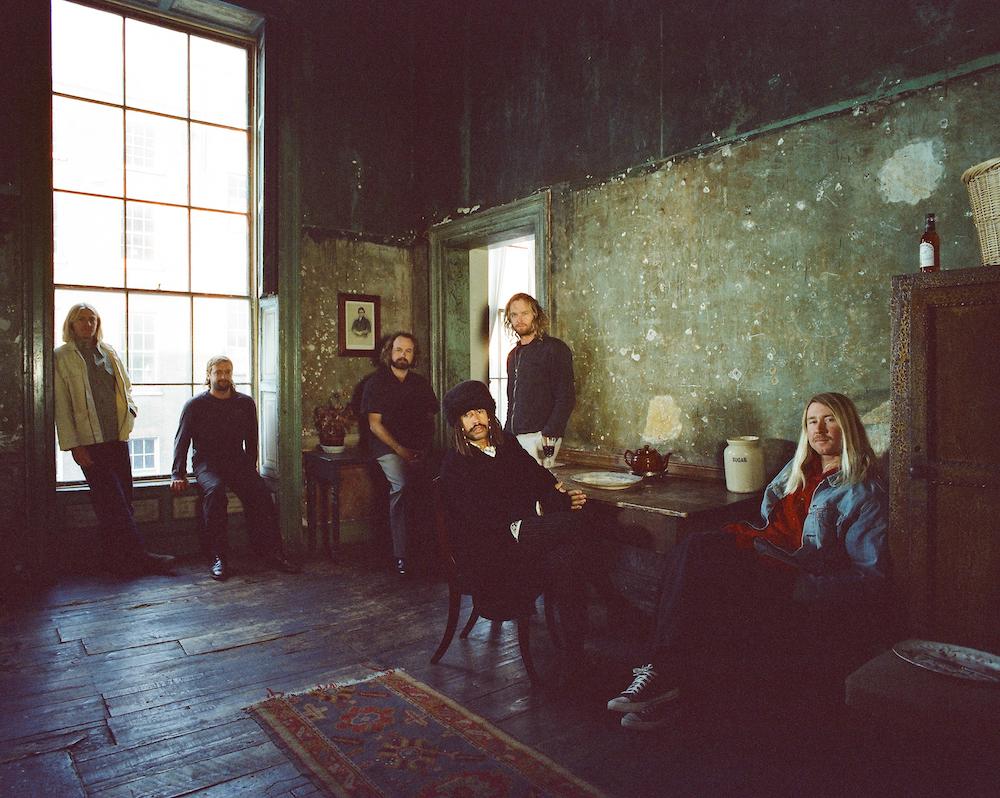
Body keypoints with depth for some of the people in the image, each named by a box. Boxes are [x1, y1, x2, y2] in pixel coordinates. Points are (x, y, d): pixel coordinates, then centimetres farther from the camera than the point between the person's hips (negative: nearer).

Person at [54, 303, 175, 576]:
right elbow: (61, 406, -4)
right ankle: (139, 556, -8)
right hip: (89, 442, -5)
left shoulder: (109, 353, 16)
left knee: (122, 500, 5)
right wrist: (74, 446, -10)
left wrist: (129, 412, 6)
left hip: (118, 438, 5)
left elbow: (126, 388, 27)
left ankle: (123, 561, 13)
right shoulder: (61, 357, 1)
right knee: (112, 503, -7)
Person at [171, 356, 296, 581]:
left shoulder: (245, 403, 13)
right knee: (215, 490, -36)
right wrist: (179, 475, -4)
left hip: (237, 461, 2)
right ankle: (219, 558, -32)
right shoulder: (195, 405, 6)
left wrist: (251, 470, 12)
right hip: (207, 462, -2)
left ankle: (272, 552, -25)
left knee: (260, 491, -28)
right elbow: (182, 440, 6)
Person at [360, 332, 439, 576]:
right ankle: (401, 555, -22)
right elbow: (375, 424, 1)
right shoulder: (376, 383, 9)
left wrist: (423, 447, -1)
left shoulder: (421, 384, 19)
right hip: (388, 447, -3)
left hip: (418, 448, 3)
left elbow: (430, 418, 17)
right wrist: (399, 449, -10)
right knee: (402, 485, -27)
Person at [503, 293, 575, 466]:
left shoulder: (554, 349, -3)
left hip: (539, 436, -6)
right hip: (514, 436, 6)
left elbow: (566, 397, -10)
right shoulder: (513, 355, 20)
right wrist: (506, 432, 16)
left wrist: (550, 433, -18)